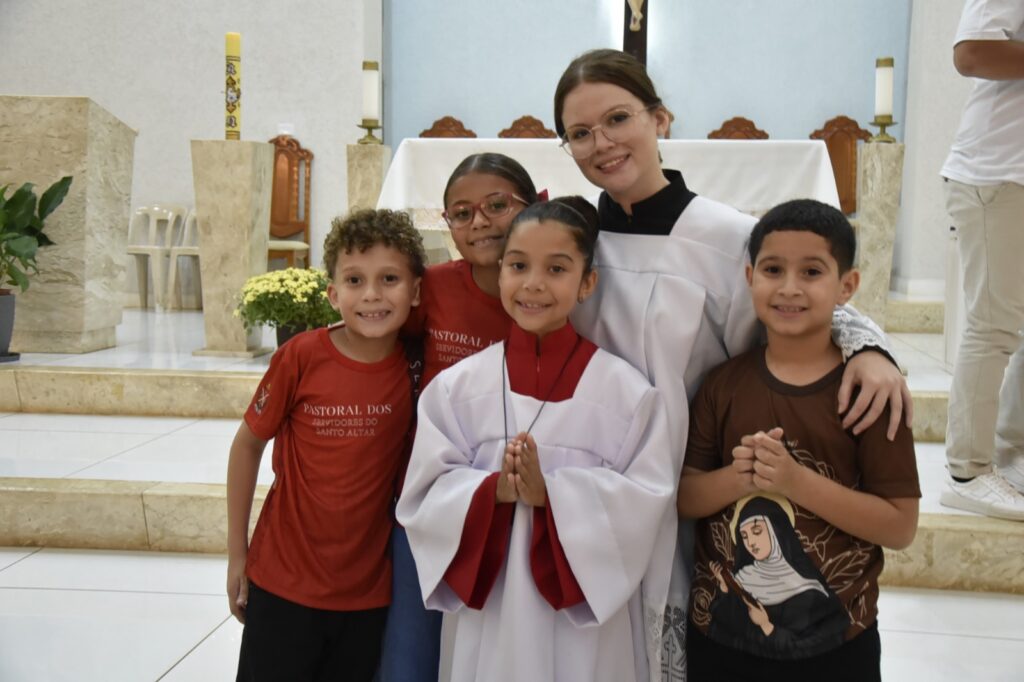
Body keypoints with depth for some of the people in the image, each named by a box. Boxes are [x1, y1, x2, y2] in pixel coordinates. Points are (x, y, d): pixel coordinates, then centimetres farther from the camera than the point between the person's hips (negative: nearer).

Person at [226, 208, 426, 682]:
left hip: (370, 589, 2)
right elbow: (248, 445, -3)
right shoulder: (302, 356, -15)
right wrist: (236, 552, 1)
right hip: (283, 583, -2)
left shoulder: (416, 367, -9)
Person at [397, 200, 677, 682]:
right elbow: (422, 499, -2)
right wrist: (492, 491, -20)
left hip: (590, 612, -1)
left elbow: (648, 502, -10)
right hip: (487, 610, 2)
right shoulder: (455, 386, -2)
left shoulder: (627, 391, -7)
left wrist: (553, 493, -22)